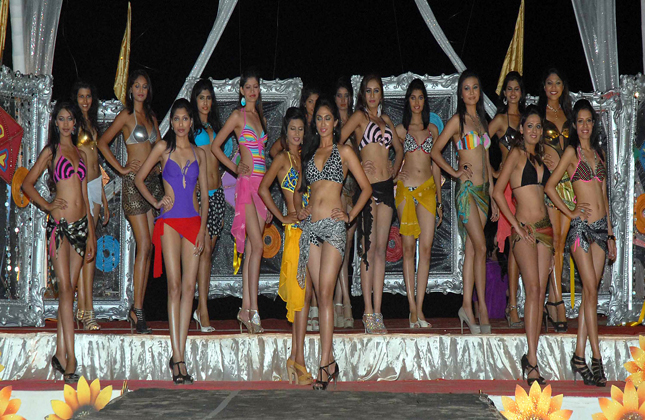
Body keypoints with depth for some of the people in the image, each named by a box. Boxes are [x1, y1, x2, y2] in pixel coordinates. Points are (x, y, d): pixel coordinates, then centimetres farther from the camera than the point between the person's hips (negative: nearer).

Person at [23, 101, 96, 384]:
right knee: (65, 289, -11)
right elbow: (27, 184, 3)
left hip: (81, 225, 5)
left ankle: (60, 354, 12)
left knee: (70, 289, 6)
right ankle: (70, 359, -16)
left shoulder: (80, 154, 17)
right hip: (59, 224, -5)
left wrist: (91, 233, 17)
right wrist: (47, 205, -9)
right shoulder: (51, 151, 3)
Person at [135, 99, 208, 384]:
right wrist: (155, 202, -3)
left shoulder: (199, 153, 13)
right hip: (169, 221, -3)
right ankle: (178, 358, -11)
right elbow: (139, 178, 10)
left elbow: (205, 193, 12)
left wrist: (203, 227, 2)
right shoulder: (163, 147, 6)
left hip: (193, 221, 3)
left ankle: (179, 355, 5)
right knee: (174, 286, -10)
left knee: (189, 287, -1)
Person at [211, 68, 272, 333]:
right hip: (247, 182, -6)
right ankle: (253, 310, -15)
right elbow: (215, 146, 2)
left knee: (251, 248, 5)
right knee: (257, 246, -15)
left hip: (262, 182, 6)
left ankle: (245, 309, 7)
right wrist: (235, 167, -5)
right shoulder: (238, 116, 1)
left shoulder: (261, 118, 20)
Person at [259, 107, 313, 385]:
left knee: (300, 293, 8)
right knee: (304, 292, -10)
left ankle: (295, 356, 13)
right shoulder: (282, 158, -2)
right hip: (296, 228, -6)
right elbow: (263, 189, -14)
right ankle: (299, 361, -9)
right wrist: (282, 217, -10)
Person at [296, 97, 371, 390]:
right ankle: (330, 362, 5)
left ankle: (324, 364, -15)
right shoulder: (309, 153, 19)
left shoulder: (343, 151, 6)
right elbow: (299, 190, 29)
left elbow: (366, 188, 7)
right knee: (320, 294, 2)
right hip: (310, 227, 5)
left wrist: (350, 216, -2)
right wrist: (299, 209, 10)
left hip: (333, 226, -5)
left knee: (325, 293, -13)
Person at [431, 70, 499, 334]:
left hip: (483, 189, 6)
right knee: (480, 248, -12)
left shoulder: (481, 120, 18)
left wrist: (493, 194, 18)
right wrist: (455, 172, -8)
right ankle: (482, 308, -8)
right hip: (467, 188, -6)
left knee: (472, 250, 4)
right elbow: (436, 151, -3)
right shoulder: (458, 120, -2)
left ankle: (467, 307, 5)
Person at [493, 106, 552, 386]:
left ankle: (531, 357, 5)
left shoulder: (538, 157, 18)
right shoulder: (517, 153, -3)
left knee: (540, 293, 2)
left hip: (544, 228, 7)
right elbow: (497, 192, -9)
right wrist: (516, 225, -12)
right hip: (524, 229, -7)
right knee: (533, 290, -15)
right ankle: (532, 360, -16)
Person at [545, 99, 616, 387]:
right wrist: (570, 212, -5)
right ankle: (596, 358, -10)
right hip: (582, 226, -6)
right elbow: (550, 186, -3)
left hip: (601, 226, 6)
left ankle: (579, 356, 8)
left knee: (590, 292, 4)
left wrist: (610, 233, 17)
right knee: (591, 290, -10)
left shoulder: (597, 153, 18)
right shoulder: (572, 152, 0)